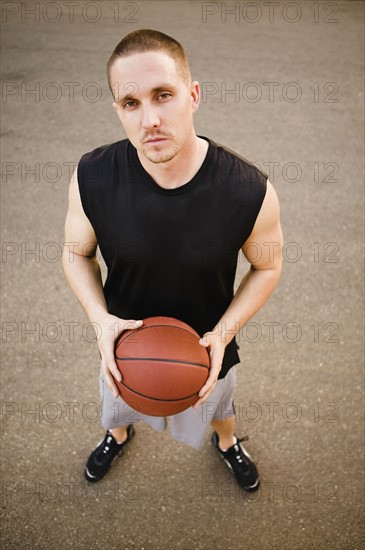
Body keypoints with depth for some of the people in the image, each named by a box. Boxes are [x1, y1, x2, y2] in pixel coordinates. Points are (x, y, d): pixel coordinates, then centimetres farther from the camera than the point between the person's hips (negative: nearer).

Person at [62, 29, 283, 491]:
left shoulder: (250, 191, -31)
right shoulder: (92, 178, -26)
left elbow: (267, 267, -11)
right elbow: (77, 254, -8)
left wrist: (223, 333, -24)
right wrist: (101, 320, -25)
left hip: (208, 346, -1)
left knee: (217, 407, 33)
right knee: (119, 404, 35)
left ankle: (227, 442, 71)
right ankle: (118, 435, 73)